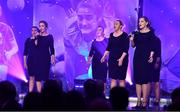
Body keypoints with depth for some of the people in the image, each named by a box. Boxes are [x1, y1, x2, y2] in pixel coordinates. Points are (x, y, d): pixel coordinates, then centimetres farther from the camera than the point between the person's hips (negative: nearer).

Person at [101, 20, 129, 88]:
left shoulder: (124, 35, -6)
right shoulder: (111, 35, 11)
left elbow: (126, 49, -12)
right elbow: (108, 47, 15)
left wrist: (121, 58, -21)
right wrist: (104, 56, 7)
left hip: (121, 59, -5)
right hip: (112, 59, 5)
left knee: (121, 78, -1)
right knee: (113, 78, 4)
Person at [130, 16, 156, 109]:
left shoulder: (150, 33, 0)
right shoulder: (137, 33, 11)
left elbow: (152, 47, -3)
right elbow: (133, 45, 8)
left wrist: (151, 56, -15)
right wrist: (132, 40, -10)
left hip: (146, 57, -5)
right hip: (137, 57, 5)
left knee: (145, 79, -8)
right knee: (137, 79, 3)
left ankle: (144, 102, -8)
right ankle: (138, 101, 7)